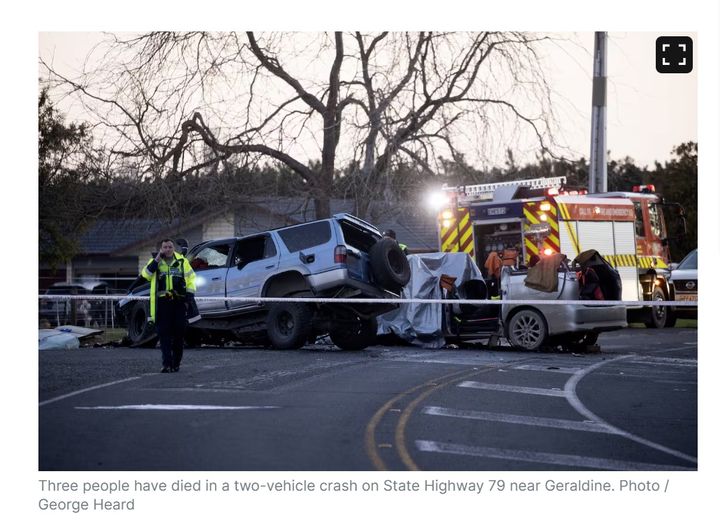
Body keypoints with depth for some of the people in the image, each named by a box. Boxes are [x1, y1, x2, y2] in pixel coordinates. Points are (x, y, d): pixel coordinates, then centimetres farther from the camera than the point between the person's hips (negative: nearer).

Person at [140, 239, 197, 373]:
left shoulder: (182, 261, 9)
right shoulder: (155, 262, 9)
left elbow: (190, 278, 11)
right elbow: (146, 275, -6)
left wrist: (190, 295, 1)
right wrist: (157, 260, -11)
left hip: (179, 301, 1)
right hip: (162, 302, -1)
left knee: (179, 332, 3)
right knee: (164, 333, -6)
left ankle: (176, 363, 15)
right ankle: (167, 363, -7)